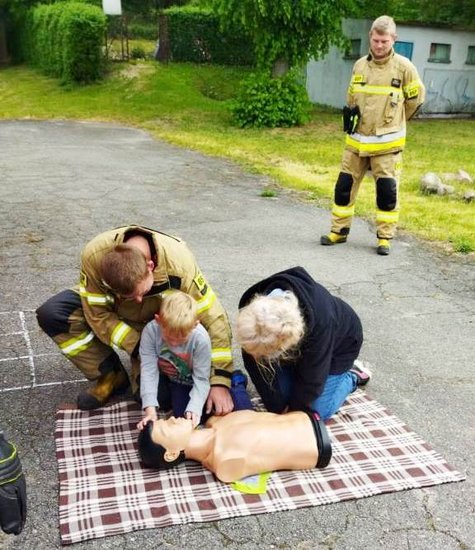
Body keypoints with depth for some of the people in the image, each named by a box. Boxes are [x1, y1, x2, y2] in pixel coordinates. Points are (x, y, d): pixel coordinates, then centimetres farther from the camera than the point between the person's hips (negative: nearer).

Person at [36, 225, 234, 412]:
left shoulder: (179, 264, -36)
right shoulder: (94, 256, -34)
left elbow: (213, 319, -29)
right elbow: (98, 316, -22)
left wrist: (220, 382, -32)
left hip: (156, 323, -2)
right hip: (111, 310, 2)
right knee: (50, 314, -24)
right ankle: (111, 377, -6)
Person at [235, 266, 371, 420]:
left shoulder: (320, 322, -46)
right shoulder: (252, 309, -35)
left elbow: (312, 379, -30)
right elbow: (257, 366, -24)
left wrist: (294, 410, -16)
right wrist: (278, 407, -20)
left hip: (338, 344, -4)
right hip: (297, 344, 4)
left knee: (318, 410, -6)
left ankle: (352, 376, 19)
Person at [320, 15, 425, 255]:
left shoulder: (403, 66, -7)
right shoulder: (360, 65, 4)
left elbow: (416, 98, 4)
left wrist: (392, 122, 11)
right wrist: (352, 116, 9)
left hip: (387, 143, -3)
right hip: (356, 140, 4)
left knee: (387, 191, 0)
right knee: (345, 185, 6)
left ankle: (385, 237, 12)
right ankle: (339, 231, 20)